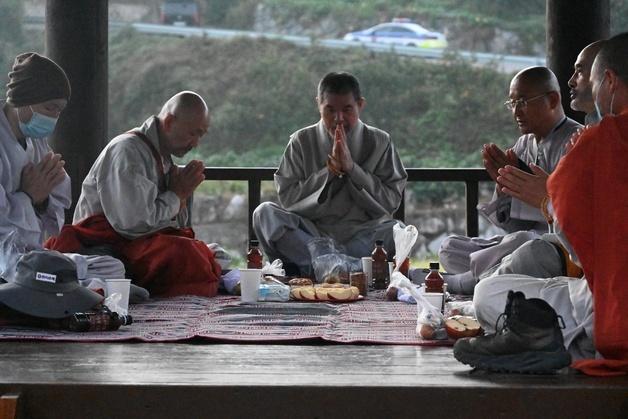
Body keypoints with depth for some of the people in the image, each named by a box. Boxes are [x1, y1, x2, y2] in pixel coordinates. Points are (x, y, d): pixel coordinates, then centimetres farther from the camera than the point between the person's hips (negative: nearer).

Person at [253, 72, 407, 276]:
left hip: (363, 233, -1)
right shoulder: (302, 141, 6)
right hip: (312, 232, 1)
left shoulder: (379, 142, 5)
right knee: (264, 213, -25)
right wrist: (329, 172, -13)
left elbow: (391, 201, -2)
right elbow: (287, 198, -2)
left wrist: (352, 168, -12)